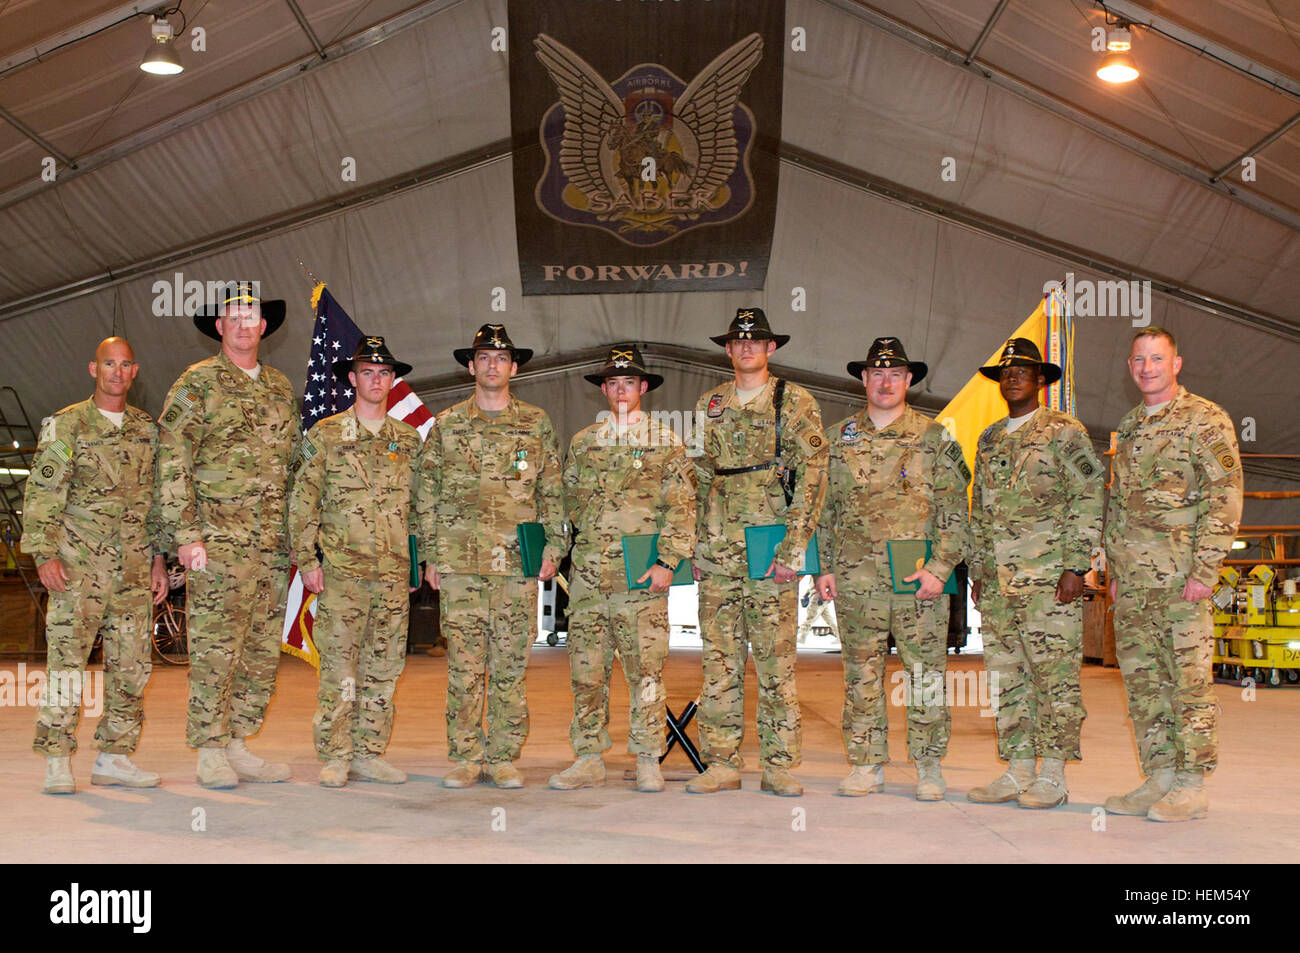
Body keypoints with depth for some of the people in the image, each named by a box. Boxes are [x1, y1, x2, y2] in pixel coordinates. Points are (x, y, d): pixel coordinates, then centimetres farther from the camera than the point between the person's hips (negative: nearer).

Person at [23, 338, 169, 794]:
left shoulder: (146, 428, 13)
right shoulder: (66, 425, 0)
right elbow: (42, 495, -4)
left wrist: (158, 557, 12)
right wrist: (44, 554, -13)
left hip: (134, 570, 5)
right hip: (79, 566, -4)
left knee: (132, 668, 5)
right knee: (66, 664, -6)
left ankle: (114, 757, 15)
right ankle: (57, 763, 1)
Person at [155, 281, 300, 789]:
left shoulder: (281, 387, 17)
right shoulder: (197, 384, -1)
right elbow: (171, 464, -5)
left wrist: (297, 539, 16)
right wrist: (186, 534, -12)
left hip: (273, 544, 6)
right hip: (220, 541, -6)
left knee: (263, 651, 7)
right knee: (216, 648, -5)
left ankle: (237, 743, 17)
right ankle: (211, 752, 4)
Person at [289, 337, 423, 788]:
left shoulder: (408, 439, 13)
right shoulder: (325, 435, 2)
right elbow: (302, 501, 1)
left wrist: (418, 561, 12)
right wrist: (307, 560, -6)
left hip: (394, 573, 4)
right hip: (342, 569, -3)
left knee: (384, 667, 6)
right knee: (339, 668, -4)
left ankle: (369, 754, 15)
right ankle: (335, 757, 5)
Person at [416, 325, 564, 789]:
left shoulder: (536, 424, 10)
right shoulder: (447, 425, 10)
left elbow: (552, 492, 11)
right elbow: (427, 494, 11)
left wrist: (553, 546, 2)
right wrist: (430, 555, 5)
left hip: (518, 560, 0)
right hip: (460, 560, 0)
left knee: (510, 664, 2)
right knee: (464, 663, 0)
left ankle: (504, 758, 10)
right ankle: (465, 757, 9)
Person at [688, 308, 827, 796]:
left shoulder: (795, 402, 2)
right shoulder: (709, 405, 15)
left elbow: (812, 477, -4)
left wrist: (793, 548, -12)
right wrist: (694, 545, 10)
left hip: (771, 550, -4)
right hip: (717, 550, 4)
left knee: (776, 659, -1)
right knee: (719, 658, 5)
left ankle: (779, 766, 7)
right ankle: (721, 763, 12)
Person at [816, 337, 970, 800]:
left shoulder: (935, 440, 5)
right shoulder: (838, 439, 11)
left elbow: (955, 513, 1)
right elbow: (822, 509, 14)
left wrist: (939, 568, -9)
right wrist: (824, 567, 6)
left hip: (919, 580, -2)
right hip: (856, 582, 2)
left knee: (925, 674, 1)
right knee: (861, 675, 7)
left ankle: (929, 765, 13)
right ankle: (866, 765, 16)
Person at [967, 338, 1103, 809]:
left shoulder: (1064, 432, 0)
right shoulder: (990, 439, 19)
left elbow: (1088, 501, -5)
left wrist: (1075, 566, -12)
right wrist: (977, 568, 16)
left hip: (1049, 576, -6)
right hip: (997, 579, 6)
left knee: (1055, 674, -4)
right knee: (1006, 676, 7)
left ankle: (1053, 776, 1)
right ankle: (1018, 771, 14)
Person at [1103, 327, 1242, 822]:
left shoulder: (1205, 419, -4)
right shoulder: (1129, 425, 18)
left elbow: (1226, 497, -10)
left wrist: (1204, 570, -17)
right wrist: (1115, 571, 16)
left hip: (1180, 575, -7)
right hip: (1133, 579, 7)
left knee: (1189, 679, -3)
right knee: (1142, 679, 9)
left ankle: (1192, 787, 4)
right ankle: (1159, 778, 18)